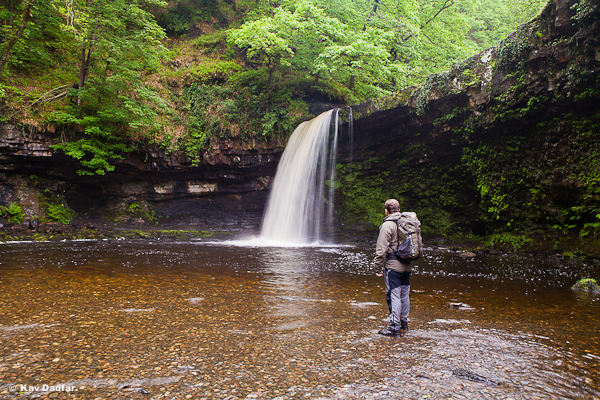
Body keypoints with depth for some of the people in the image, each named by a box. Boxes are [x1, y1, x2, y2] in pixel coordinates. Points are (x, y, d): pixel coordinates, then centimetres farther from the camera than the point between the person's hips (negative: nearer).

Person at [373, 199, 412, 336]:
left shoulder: (387, 225, -12)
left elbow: (381, 249, -15)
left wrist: (377, 267, -8)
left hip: (393, 266, -7)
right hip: (407, 266, 8)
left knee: (393, 296, -4)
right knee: (404, 295, 16)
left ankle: (395, 327, -1)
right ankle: (404, 322, 28)